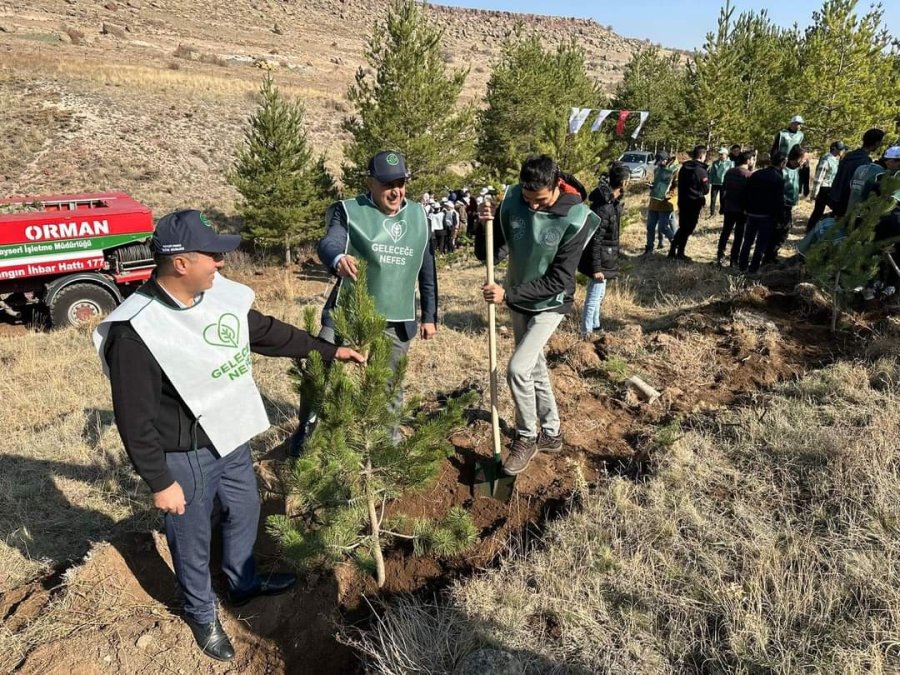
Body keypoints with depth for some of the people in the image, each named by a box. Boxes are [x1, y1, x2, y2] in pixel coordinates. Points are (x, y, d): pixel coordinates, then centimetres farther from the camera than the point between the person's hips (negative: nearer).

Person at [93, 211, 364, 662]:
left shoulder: (217, 294, -7)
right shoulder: (135, 331, -27)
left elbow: (266, 332, 8)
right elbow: (134, 419, -21)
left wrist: (328, 350, 12)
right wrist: (159, 482, -16)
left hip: (230, 437, 7)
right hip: (185, 456, -7)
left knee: (244, 510, 26)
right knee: (192, 540, 16)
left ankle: (244, 583, 53)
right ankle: (202, 614, 43)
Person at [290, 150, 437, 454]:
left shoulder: (419, 216, 6)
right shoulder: (348, 211, -7)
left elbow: (427, 269, 11)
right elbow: (329, 242, -27)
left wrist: (429, 315, 11)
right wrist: (339, 259, -52)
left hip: (397, 320, 3)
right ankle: (305, 431, 26)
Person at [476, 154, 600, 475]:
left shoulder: (575, 218, -24)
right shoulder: (512, 200, -12)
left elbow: (558, 281, -23)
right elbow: (488, 254, -7)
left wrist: (507, 294, -27)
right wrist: (486, 224, -26)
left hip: (550, 305, -5)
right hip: (519, 302, 5)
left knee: (518, 369, -14)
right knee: (535, 368, 15)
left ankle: (527, 437, 9)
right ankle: (550, 433, 33)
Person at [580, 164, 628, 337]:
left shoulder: (612, 200, 3)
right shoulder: (603, 207, -26)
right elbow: (595, 239, -25)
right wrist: (596, 268, -23)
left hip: (604, 257, 10)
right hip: (600, 259, -10)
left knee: (598, 294, 22)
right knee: (594, 296, 0)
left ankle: (595, 326, 37)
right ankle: (586, 332, 10)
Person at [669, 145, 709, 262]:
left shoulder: (684, 167, 6)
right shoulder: (701, 171, -16)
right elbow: (706, 190, -9)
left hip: (682, 201, 6)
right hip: (695, 203, -6)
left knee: (682, 227, 17)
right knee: (688, 229, 3)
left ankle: (672, 251, 15)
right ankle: (680, 253, 7)